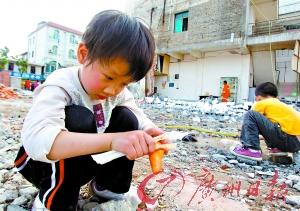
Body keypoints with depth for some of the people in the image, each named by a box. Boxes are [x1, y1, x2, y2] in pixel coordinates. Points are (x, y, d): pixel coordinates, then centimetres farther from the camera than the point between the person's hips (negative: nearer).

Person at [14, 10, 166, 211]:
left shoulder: (118, 91, -9)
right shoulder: (60, 86, -29)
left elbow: (138, 117, -5)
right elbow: (36, 140, -44)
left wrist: (149, 131, -31)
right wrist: (111, 140, -56)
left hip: (89, 160, 6)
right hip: (45, 163, -5)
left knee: (126, 117, -14)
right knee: (79, 120, -34)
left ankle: (109, 185, 3)